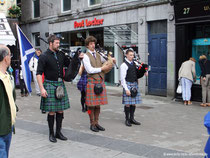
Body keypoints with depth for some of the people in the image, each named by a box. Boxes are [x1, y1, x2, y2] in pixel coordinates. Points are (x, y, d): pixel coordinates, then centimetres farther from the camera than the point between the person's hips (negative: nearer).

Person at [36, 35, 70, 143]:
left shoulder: (61, 55, 10)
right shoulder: (44, 57, -6)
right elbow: (39, 74, -9)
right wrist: (42, 88, -17)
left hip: (60, 85, 5)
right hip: (50, 84, -5)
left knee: (60, 110, 8)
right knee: (51, 111, 0)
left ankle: (58, 132, 20)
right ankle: (51, 134, 14)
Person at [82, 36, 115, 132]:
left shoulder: (98, 55, 14)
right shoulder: (86, 56, -5)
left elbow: (106, 62, 26)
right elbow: (90, 70, -14)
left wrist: (111, 60, 4)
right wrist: (102, 68, -12)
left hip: (100, 82, 6)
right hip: (92, 82, -6)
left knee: (98, 104, 11)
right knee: (91, 105, 1)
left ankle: (96, 122, 22)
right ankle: (92, 124, 14)